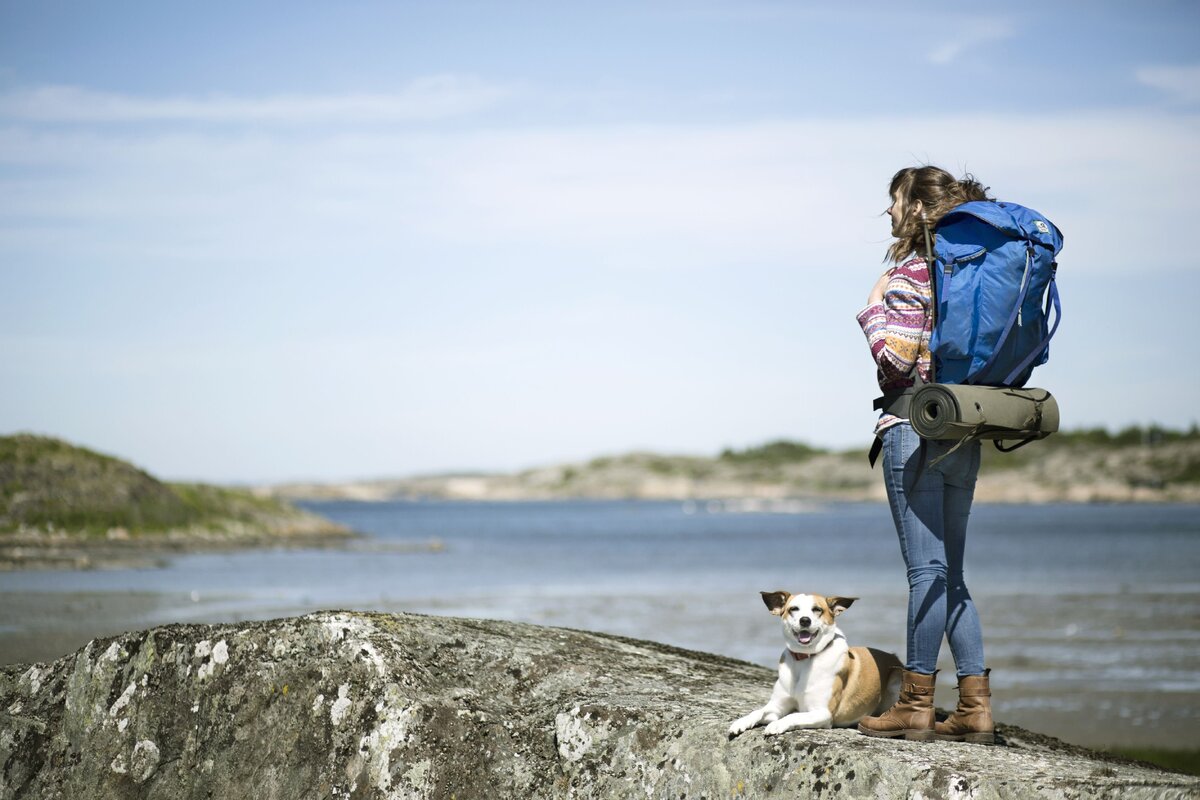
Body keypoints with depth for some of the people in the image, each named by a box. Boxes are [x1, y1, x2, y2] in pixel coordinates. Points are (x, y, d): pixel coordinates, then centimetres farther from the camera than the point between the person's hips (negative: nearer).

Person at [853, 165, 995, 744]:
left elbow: (897, 361, -17)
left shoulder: (909, 274, -10)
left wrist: (872, 311, -3)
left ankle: (916, 703, -4)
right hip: (965, 434, 8)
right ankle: (975, 706, 8)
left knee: (927, 568, -8)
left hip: (916, 428, -8)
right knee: (950, 575, 11)